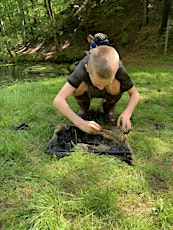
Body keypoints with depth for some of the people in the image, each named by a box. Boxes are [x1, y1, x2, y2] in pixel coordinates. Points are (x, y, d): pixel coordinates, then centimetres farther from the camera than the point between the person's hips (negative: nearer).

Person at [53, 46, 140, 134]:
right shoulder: (83, 68, -39)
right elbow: (58, 100, -45)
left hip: (108, 93, 1)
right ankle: (83, 108, -1)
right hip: (89, 90, 0)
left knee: (115, 86, -33)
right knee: (79, 86, -33)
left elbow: (135, 93, -22)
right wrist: (80, 122, -56)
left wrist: (126, 114, -41)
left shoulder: (118, 68, -35)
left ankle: (109, 108, -1)